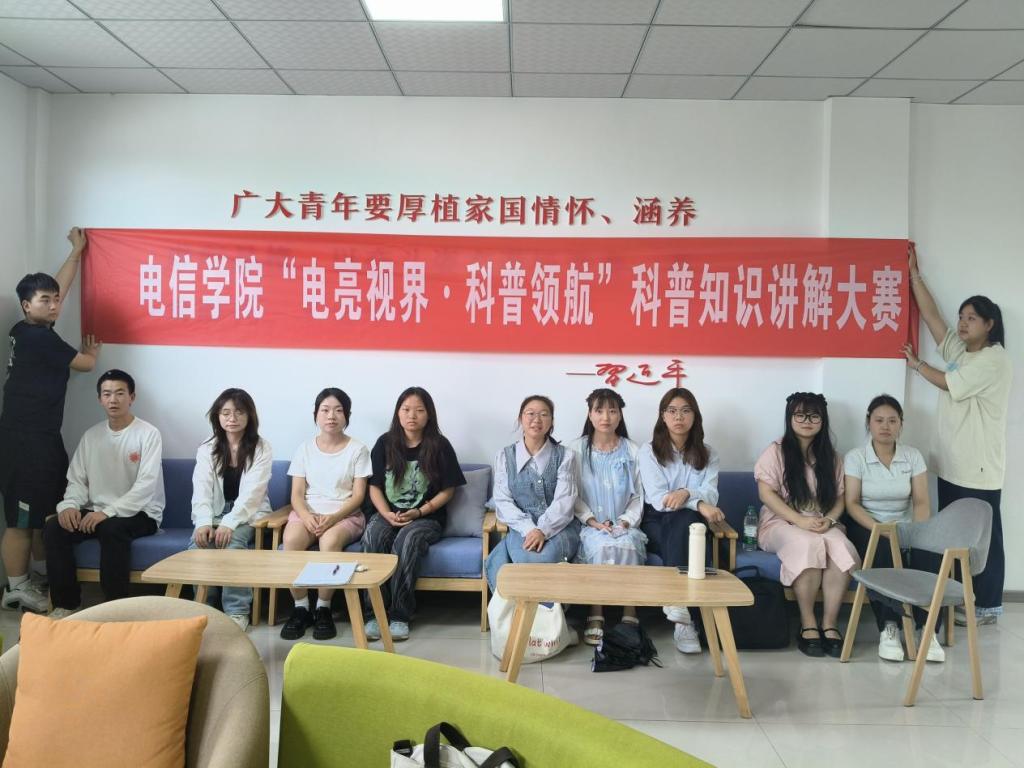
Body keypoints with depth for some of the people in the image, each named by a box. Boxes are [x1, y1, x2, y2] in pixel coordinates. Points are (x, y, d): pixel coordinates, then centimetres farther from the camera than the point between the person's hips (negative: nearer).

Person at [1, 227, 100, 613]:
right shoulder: (40, 338, -16)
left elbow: (60, 285, 23)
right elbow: (85, 363, -4)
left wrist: (76, 250, 32)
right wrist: (91, 351, 20)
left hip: (41, 435, 10)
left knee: (46, 510, 17)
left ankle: (40, 573, 29)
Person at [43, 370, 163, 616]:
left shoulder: (148, 434, -8)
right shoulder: (91, 435, 10)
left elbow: (146, 485, -18)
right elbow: (77, 480, 8)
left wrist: (108, 512, -27)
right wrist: (69, 504, -15)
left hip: (139, 513, -5)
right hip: (97, 512, 5)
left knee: (112, 529, -36)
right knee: (54, 528, -19)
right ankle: (65, 604, -9)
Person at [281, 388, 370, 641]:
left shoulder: (357, 449, 2)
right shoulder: (305, 449, 9)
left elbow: (358, 495, -3)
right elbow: (297, 494, 4)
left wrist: (333, 517, -20)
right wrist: (307, 516, -18)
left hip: (345, 515, -2)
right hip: (307, 513, 2)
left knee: (330, 541, -36)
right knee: (291, 540, -31)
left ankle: (323, 609, -17)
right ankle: (301, 608, -16)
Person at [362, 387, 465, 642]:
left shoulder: (439, 446, 0)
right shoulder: (385, 443, 6)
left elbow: (448, 490, 0)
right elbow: (375, 486, 7)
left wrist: (418, 512, -12)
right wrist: (387, 514, -11)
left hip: (427, 517, -2)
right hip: (388, 514, 2)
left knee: (407, 539, -34)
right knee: (372, 536, -31)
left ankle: (400, 615, -25)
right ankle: (375, 612, -23)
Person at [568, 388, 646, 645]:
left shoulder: (632, 451, 8)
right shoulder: (576, 450, 5)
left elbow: (638, 496, 6)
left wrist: (625, 522, -10)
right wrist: (594, 522, -12)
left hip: (625, 525, 1)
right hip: (590, 525, -1)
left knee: (628, 546, -33)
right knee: (601, 546, -34)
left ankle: (630, 617, -23)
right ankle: (595, 616, -23)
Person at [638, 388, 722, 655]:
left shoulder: (707, 454, 10)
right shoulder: (649, 451, 1)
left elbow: (710, 496, -4)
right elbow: (657, 498, -12)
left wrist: (686, 493, -28)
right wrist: (699, 504, -28)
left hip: (690, 522, 2)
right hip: (657, 523, -2)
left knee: (687, 520, -36)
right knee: (686, 517, -37)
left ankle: (677, 602, -46)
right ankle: (685, 619, -48)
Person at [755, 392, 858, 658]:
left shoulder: (830, 456, 12)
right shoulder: (776, 451, -1)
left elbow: (840, 497, 10)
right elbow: (766, 494, -8)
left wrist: (829, 519, -12)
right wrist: (800, 520, -18)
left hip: (822, 524, 4)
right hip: (781, 523, -3)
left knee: (841, 547, -31)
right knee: (808, 544, -36)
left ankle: (829, 623, -23)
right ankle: (808, 624, -25)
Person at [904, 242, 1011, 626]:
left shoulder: (994, 359, -12)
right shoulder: (957, 349, 11)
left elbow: (949, 384, -13)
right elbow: (931, 314, 10)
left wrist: (916, 364, 4)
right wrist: (914, 273, 8)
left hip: (978, 467, -8)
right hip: (951, 464, 8)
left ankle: (987, 606, 10)